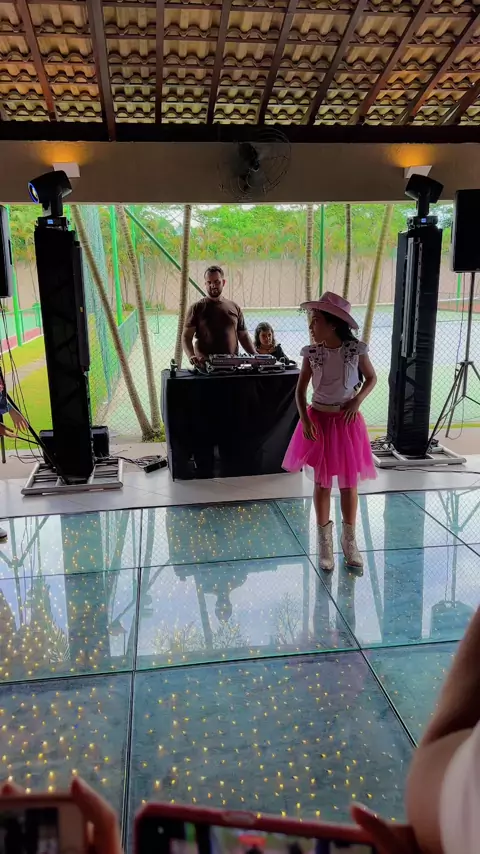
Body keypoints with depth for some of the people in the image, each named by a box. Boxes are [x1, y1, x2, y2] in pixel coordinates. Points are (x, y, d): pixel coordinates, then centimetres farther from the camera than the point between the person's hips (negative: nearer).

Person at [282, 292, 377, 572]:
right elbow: (301, 389, 0)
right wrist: (305, 419, -13)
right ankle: (325, 541, 21)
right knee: (322, 483, 7)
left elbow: (372, 378, 6)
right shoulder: (312, 353, -6)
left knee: (349, 483, 7)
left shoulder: (356, 350, -9)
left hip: (347, 420, -1)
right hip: (319, 420, 1)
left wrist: (357, 401, -10)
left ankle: (350, 540, 23)